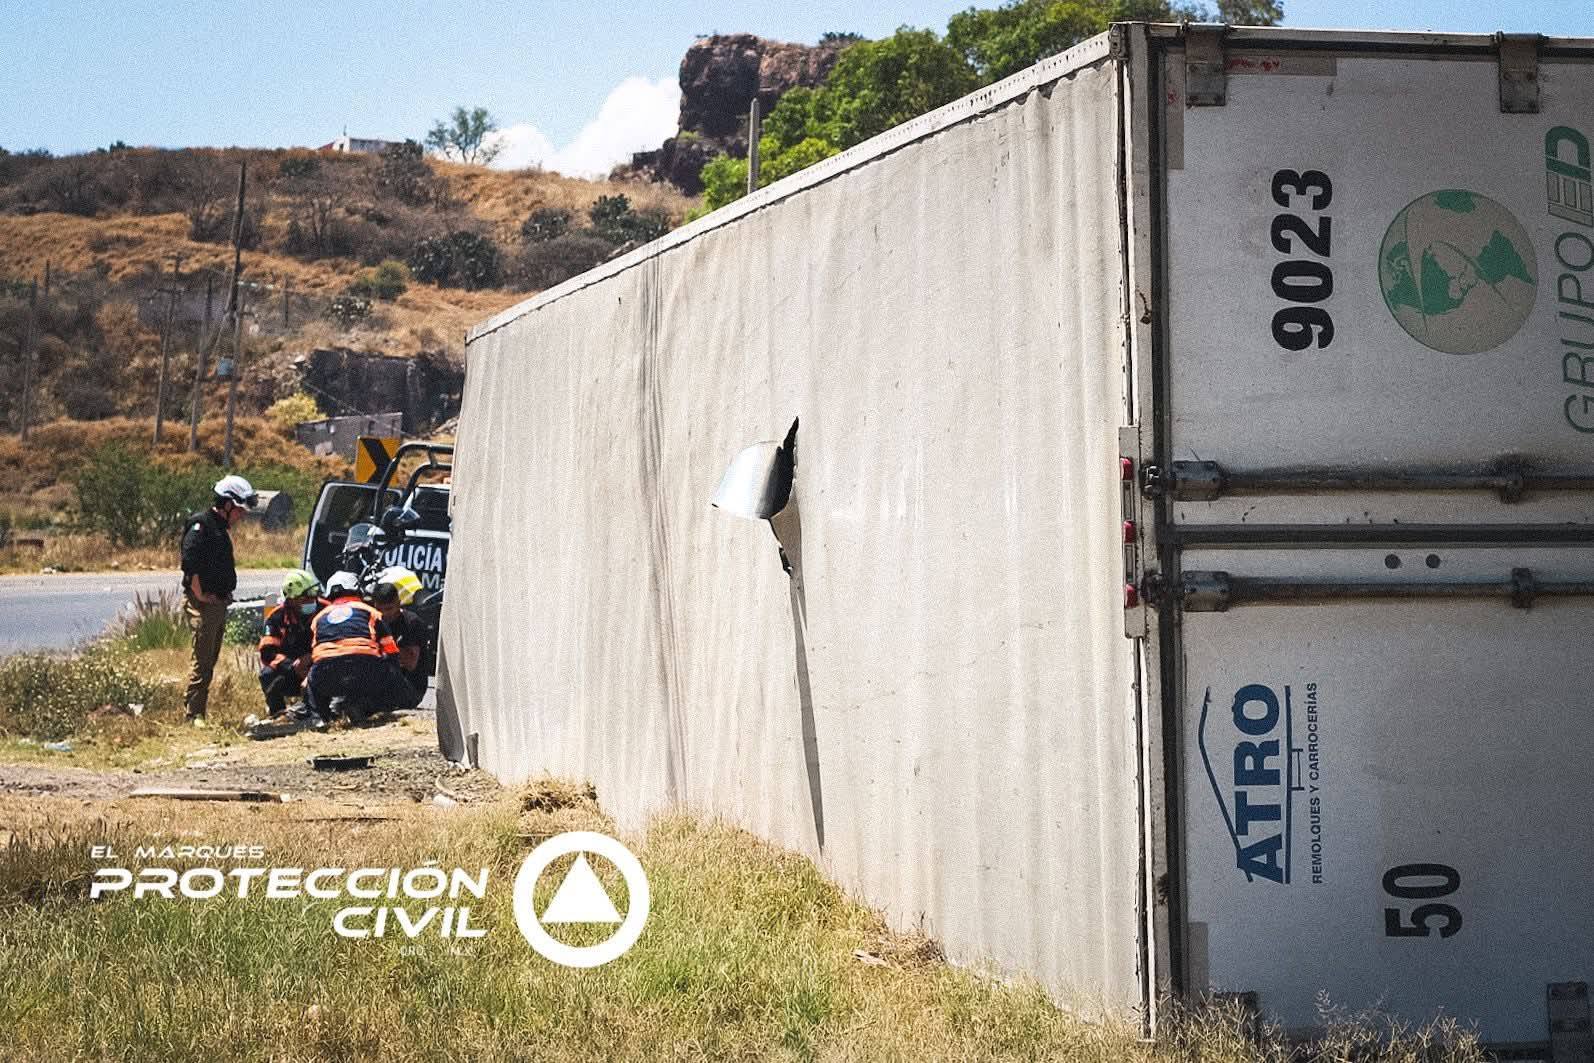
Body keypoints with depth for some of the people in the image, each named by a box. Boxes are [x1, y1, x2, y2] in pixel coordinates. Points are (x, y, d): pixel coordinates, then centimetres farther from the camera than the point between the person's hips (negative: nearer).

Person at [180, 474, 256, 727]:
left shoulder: (221, 529, 19)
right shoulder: (200, 526, -12)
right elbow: (189, 563, -21)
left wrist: (225, 595, 13)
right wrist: (200, 594, -18)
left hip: (219, 603, 10)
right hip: (203, 603, -10)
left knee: (210, 661, 12)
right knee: (202, 661, -10)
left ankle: (200, 711, 17)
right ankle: (194, 715, -8)